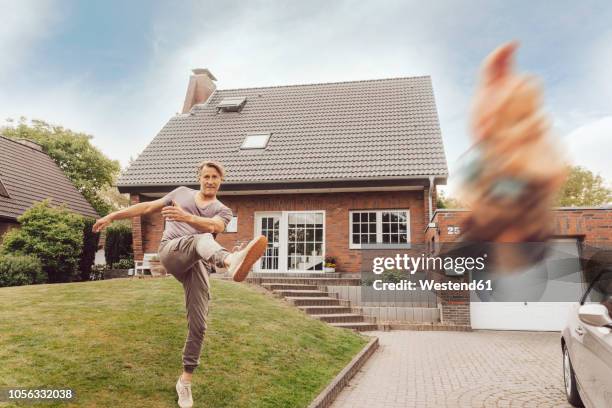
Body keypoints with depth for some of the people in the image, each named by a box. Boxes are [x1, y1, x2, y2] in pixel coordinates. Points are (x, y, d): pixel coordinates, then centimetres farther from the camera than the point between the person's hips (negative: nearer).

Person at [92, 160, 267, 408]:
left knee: (198, 325, -6)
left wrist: (185, 216, -29)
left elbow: (213, 226, -9)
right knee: (202, 239, -36)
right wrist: (113, 216, 22)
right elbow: (148, 207, 25)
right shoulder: (182, 193, 22)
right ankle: (232, 261, -72)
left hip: (197, 265, 2)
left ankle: (185, 381, 10)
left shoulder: (223, 211, 15)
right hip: (172, 251, -2)